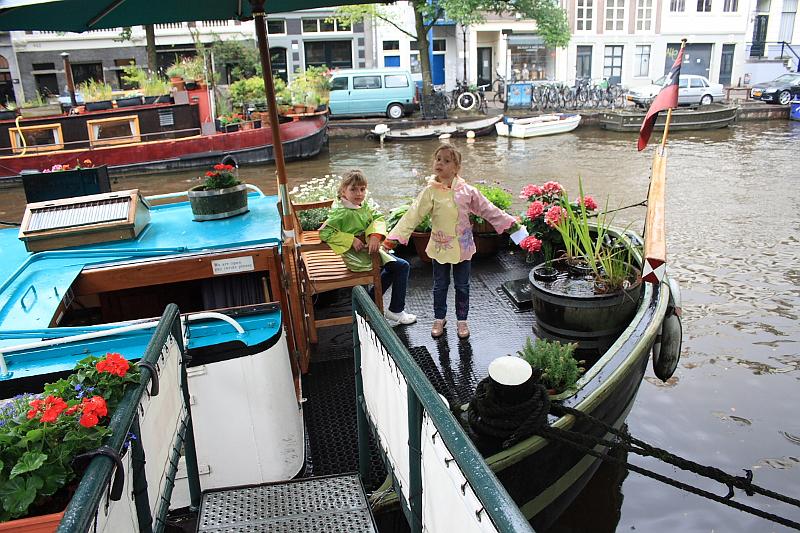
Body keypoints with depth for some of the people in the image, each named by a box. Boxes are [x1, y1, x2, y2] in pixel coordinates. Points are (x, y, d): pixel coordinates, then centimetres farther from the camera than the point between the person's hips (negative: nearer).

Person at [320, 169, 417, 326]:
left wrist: (375, 235, -24)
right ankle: (396, 312, 5)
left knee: (391, 270, 27)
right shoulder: (342, 213, -22)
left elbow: (378, 218, -3)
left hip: (369, 249, 9)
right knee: (402, 266, -5)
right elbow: (325, 232, -28)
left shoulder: (364, 205, 2)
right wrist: (351, 240, -27)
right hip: (357, 256, -9)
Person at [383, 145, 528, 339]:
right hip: (440, 248, -1)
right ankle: (439, 318, 35)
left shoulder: (467, 190, -7)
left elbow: (488, 210, 0)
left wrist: (510, 223, -1)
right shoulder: (430, 192, -12)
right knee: (440, 286, 15)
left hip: (463, 248, 1)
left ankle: (462, 320, 32)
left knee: (462, 286, 13)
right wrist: (394, 236, -25)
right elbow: (412, 216, -17)